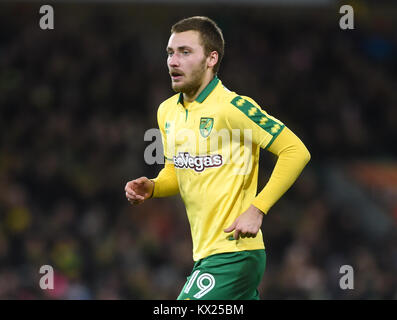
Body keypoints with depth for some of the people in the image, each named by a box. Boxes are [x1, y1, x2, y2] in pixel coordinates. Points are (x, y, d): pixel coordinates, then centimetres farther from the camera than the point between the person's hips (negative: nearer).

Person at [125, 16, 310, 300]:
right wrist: (152, 187, 1)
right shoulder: (167, 111, 10)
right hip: (204, 253, 8)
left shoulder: (233, 107, -15)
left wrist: (257, 209, -19)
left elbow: (296, 151, -15)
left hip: (234, 253, -8)